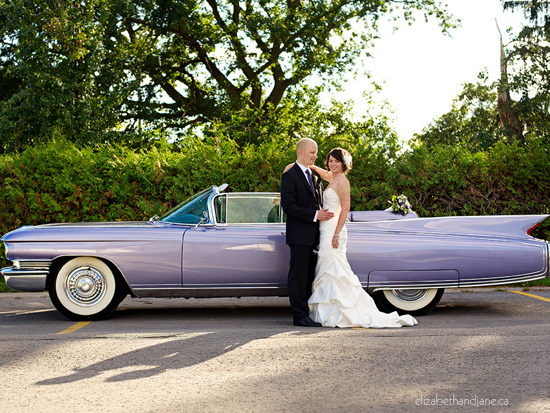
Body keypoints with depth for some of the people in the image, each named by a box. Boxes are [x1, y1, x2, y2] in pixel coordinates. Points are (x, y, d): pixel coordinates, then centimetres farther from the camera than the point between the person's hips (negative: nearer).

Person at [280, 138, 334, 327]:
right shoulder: (290, 176, -8)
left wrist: (324, 215, 6)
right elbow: (288, 206, -16)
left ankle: (308, 313, 16)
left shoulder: (315, 175, 17)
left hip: (314, 235, 8)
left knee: (310, 276, 11)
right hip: (299, 235, -8)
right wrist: (315, 215, -17)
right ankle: (300, 316, -1)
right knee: (298, 275, -4)